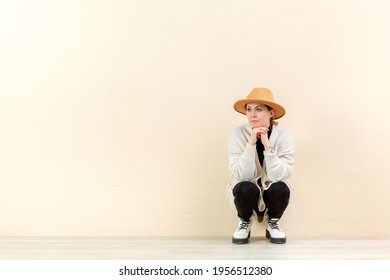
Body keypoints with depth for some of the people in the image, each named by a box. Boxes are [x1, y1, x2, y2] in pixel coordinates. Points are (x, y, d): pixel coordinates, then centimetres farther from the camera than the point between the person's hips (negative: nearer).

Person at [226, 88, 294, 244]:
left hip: (272, 193, 1)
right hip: (246, 193, 0)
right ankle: (245, 222, 0)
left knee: (281, 188, -31)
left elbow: (280, 176, -25)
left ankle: (272, 223, 1)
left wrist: (268, 146, -34)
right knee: (246, 188, -33)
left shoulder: (283, 135, -17)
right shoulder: (237, 134, -18)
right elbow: (241, 176, -25)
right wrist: (251, 144, -34)